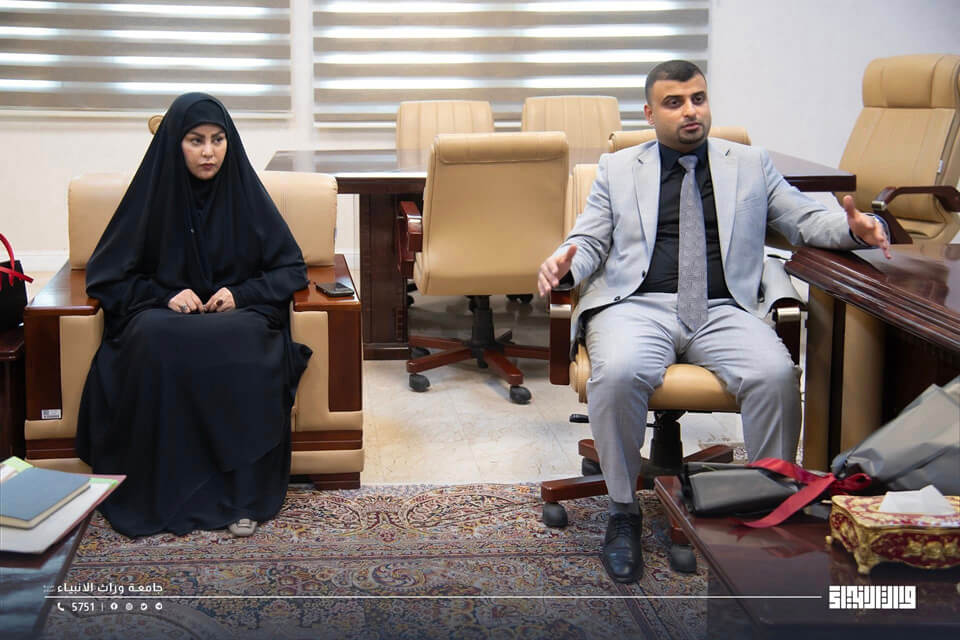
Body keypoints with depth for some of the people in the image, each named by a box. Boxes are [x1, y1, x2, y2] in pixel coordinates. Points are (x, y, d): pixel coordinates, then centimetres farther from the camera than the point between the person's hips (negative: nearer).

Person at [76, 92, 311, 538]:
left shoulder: (245, 193, 2)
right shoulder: (154, 193, 2)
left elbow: (291, 269, 7)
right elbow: (106, 276, 6)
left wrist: (242, 293, -11)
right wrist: (164, 294, -11)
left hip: (237, 315, 0)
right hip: (163, 314, 0)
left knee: (241, 346, -36)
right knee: (156, 343, -36)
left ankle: (243, 491, -30)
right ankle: (161, 491, -29)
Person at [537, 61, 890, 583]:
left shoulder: (750, 165, 20)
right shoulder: (618, 169, 19)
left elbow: (806, 221, 15)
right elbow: (589, 241, 15)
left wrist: (853, 228, -7)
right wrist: (567, 261, -9)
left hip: (723, 309, 1)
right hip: (639, 304, -1)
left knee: (776, 374, -30)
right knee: (618, 373, -34)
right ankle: (624, 511, -15)